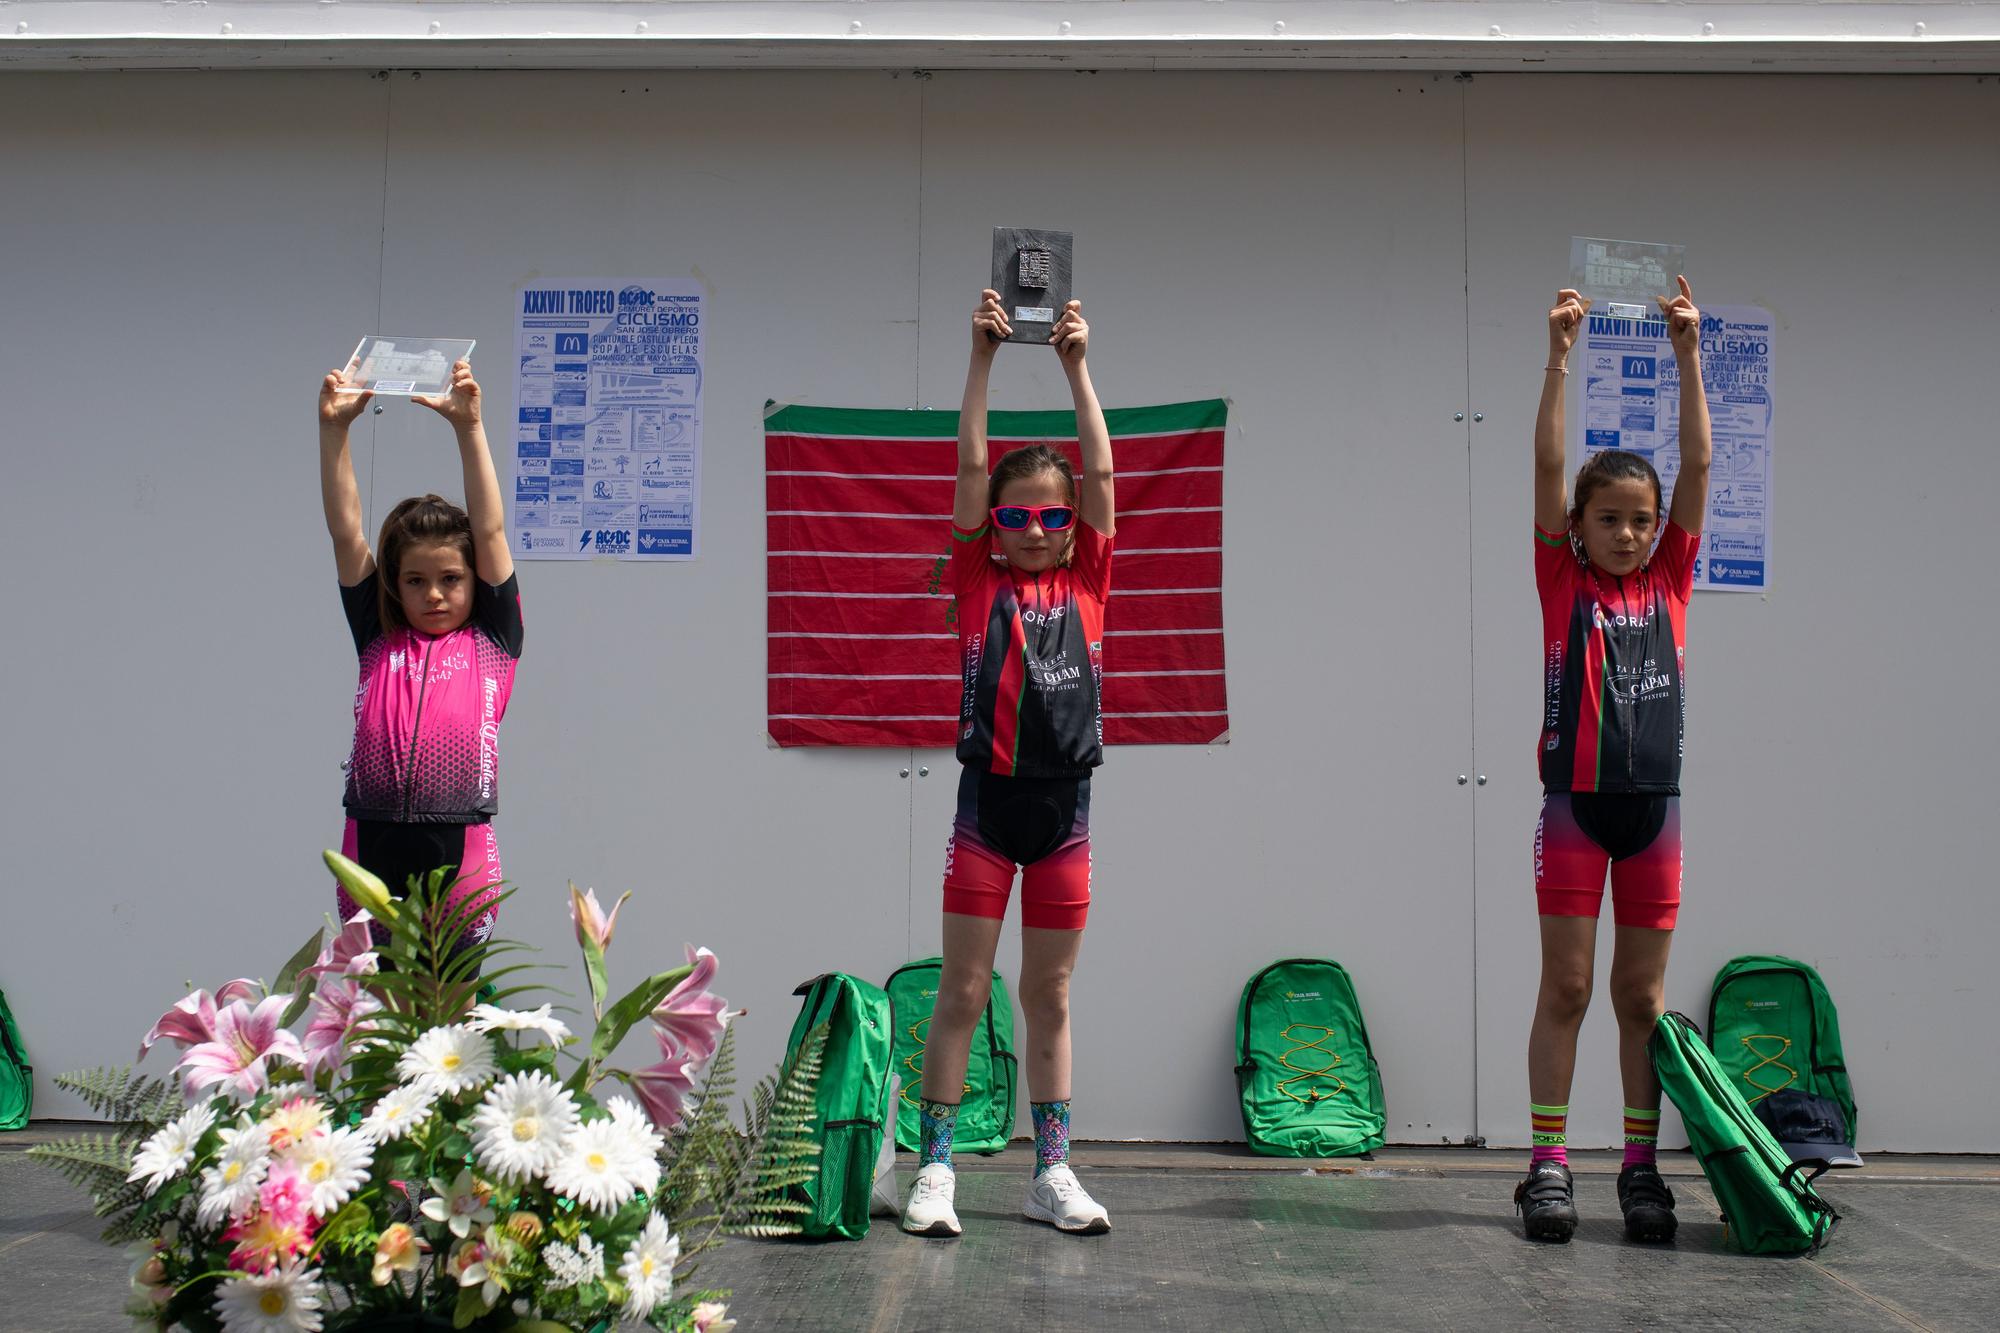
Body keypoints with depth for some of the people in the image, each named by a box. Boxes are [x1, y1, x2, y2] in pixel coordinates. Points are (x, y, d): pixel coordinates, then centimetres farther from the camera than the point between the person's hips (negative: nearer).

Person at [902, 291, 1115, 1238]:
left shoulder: (1086, 582, 7)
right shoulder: (979, 579, 4)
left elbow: (1100, 472, 4)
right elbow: (971, 466, -1)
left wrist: (1076, 365, 2)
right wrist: (983, 357, -4)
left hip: (1063, 803, 2)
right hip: (987, 799, -2)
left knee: (1050, 996, 10)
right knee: (962, 990, 2)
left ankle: (1051, 1175, 16)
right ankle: (935, 1169, 8)